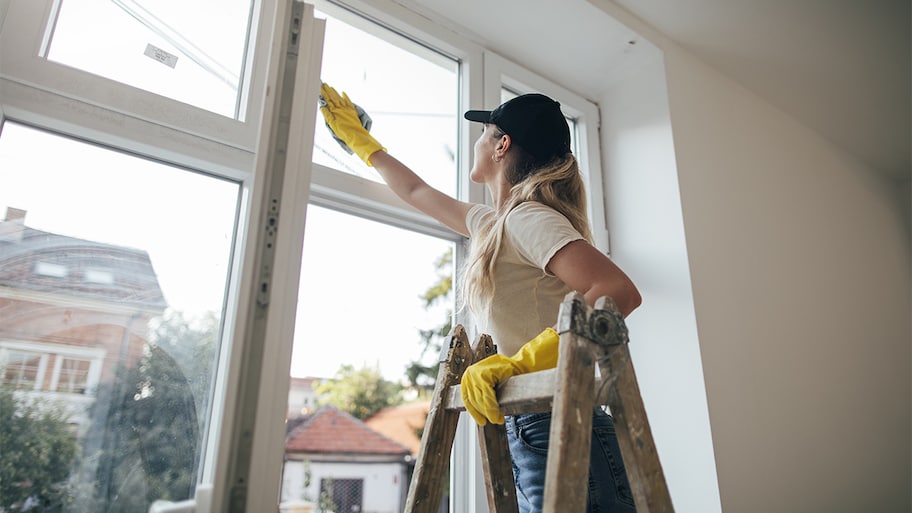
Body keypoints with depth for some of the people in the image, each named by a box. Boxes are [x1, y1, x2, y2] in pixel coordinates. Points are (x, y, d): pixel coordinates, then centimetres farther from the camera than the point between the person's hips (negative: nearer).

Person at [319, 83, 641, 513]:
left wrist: (520, 361, -28)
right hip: (528, 436, 9)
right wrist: (357, 138, 42)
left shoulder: (528, 218, -11)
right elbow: (417, 193, 31)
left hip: (557, 434, -9)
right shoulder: (494, 224, 16)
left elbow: (619, 293, -24)